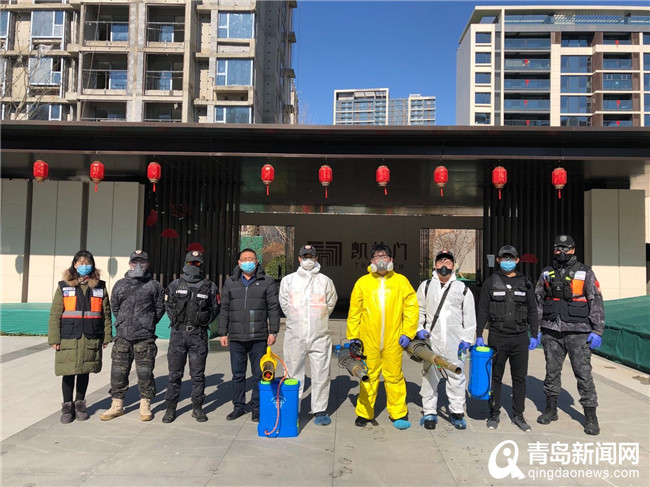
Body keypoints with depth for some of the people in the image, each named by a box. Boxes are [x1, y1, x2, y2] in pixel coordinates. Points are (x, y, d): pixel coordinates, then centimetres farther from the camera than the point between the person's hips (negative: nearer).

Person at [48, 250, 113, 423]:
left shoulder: (100, 287, 6)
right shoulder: (64, 286, 3)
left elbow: (106, 313, 6)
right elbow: (55, 314, 2)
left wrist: (107, 336, 4)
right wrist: (54, 338, -4)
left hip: (91, 339, 1)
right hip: (68, 338, -1)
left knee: (84, 372, 11)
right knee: (68, 373, 5)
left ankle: (80, 404, 28)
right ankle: (67, 406, 22)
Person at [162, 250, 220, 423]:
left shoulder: (210, 287, 2)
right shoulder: (175, 285, 5)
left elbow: (215, 309, 11)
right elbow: (168, 306, 16)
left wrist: (203, 323, 4)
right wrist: (176, 322, 7)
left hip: (199, 335, -1)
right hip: (178, 333, 1)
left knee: (198, 374, 6)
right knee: (174, 373, 6)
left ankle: (197, 407, 18)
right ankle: (171, 408, 18)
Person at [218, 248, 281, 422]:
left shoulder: (267, 282, 3)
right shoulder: (230, 282, 10)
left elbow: (273, 308, 1)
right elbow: (224, 309, 11)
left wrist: (273, 331, -5)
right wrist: (223, 333, 6)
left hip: (259, 338, -2)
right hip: (236, 337, 2)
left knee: (259, 374, 5)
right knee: (238, 374, 12)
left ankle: (256, 408, 18)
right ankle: (239, 406, 26)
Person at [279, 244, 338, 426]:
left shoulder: (325, 281, 6)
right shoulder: (288, 280, 8)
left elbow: (331, 304, 10)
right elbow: (284, 304, 11)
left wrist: (318, 321, 10)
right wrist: (296, 322, 10)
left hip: (320, 336, 0)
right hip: (295, 336, 1)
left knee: (321, 374, 3)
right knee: (293, 374, 7)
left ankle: (320, 410, 15)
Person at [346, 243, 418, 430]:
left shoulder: (401, 281, 5)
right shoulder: (362, 282, 4)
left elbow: (412, 307, 5)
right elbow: (354, 311, 6)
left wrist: (407, 332, -1)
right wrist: (353, 336, 2)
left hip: (393, 339, 0)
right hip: (368, 339, 0)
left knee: (394, 376, 5)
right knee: (368, 376, 9)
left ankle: (399, 413, 21)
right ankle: (364, 413, 23)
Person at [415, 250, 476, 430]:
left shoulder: (462, 288, 8)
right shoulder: (426, 286, 10)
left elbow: (469, 316, 7)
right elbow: (418, 310, 13)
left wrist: (466, 338, 0)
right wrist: (419, 328, -1)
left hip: (455, 341, 0)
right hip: (431, 340, 0)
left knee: (456, 376, 5)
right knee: (430, 375, 4)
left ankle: (457, 412, 20)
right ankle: (429, 412, 16)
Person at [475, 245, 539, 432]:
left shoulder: (526, 283, 8)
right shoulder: (490, 282, 1)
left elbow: (532, 311, 11)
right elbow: (482, 310, 0)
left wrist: (534, 335, 6)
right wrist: (479, 335, -4)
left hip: (520, 338, 2)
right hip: (497, 337, -2)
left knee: (520, 378, 9)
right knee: (495, 377, 6)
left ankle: (518, 415, 22)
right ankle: (494, 414, 19)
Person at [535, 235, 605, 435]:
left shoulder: (585, 272, -1)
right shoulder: (546, 273, 8)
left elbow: (596, 302, -2)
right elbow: (538, 302, 11)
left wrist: (597, 331, -8)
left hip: (577, 332, -3)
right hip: (551, 332, 3)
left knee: (583, 372, -1)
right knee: (552, 371, 12)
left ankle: (590, 416, 12)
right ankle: (551, 409, 26)